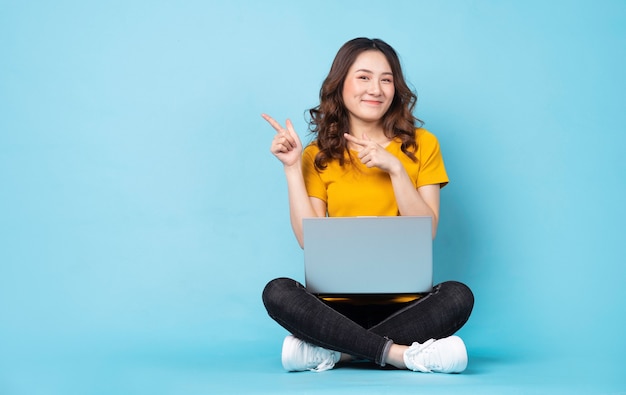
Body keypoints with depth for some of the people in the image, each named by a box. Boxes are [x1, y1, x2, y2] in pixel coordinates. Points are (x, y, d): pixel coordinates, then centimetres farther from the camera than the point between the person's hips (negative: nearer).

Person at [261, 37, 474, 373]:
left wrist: (395, 168, -11)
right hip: (339, 304, 0)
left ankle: (331, 351, -24)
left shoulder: (421, 144, 8)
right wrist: (292, 168, -5)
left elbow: (427, 232, -1)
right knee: (277, 292, -28)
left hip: (404, 303, 0)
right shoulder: (319, 155, 8)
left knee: (458, 296, -30)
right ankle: (399, 353, -28)